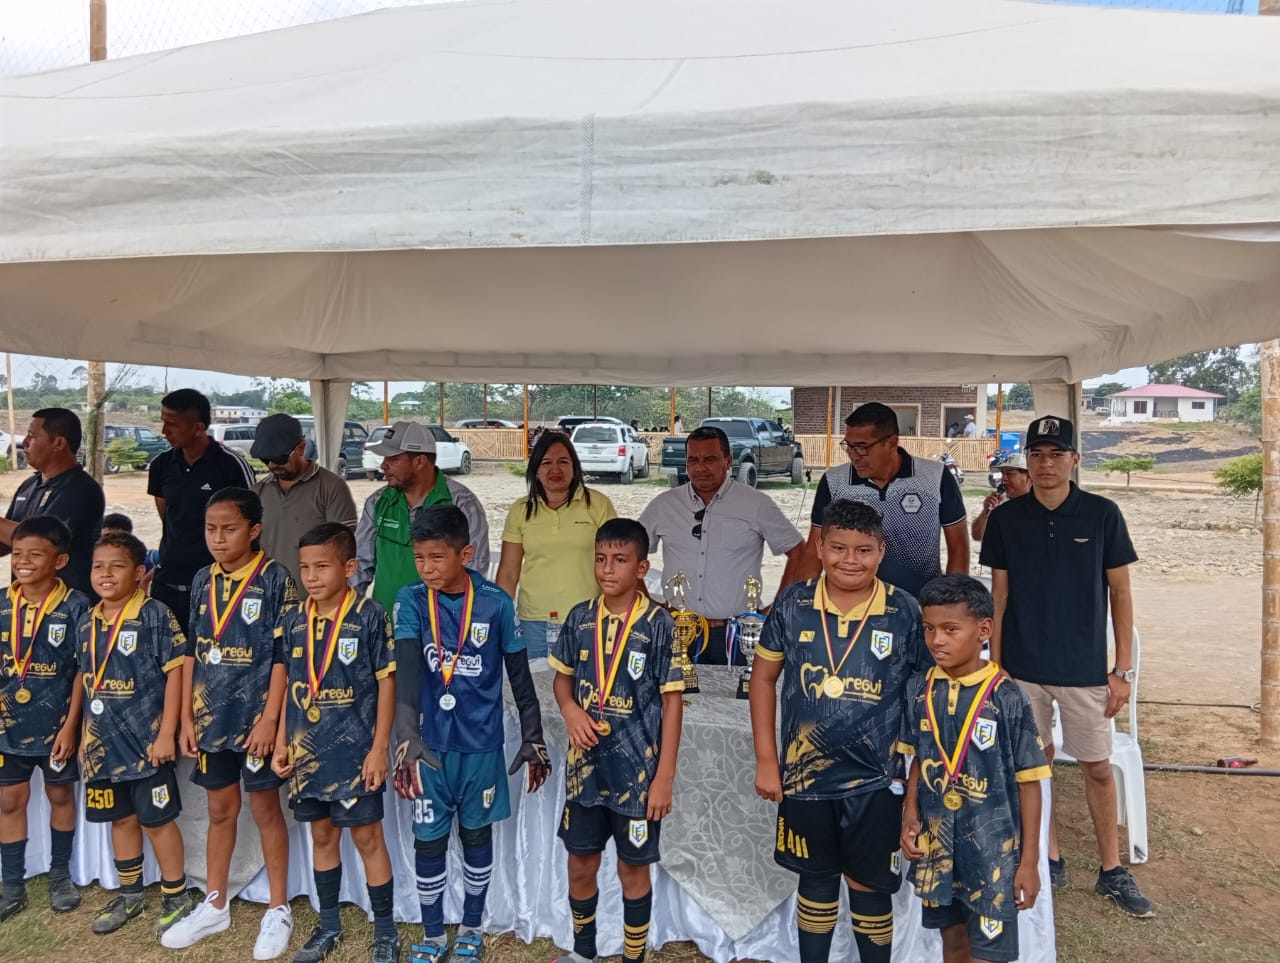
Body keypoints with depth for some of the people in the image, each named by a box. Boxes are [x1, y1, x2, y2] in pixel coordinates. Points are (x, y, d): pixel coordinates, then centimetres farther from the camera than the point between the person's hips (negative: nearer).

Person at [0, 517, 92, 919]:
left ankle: (60, 875, 31)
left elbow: (82, 670, -10)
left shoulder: (75, 606, -12)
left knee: (61, 794, 13)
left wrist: (71, 724, -12)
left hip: (56, 724, -3)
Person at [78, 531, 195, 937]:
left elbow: (175, 673, -14)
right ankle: (130, 894, 35)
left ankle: (176, 898, 19)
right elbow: (87, 681, 15)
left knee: (157, 819, 3)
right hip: (103, 741, 6)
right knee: (120, 818, 18)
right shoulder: (86, 623, 7)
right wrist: (86, 735, 14)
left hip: (146, 739, -6)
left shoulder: (154, 615, -13)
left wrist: (166, 734, -17)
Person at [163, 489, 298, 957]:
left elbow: (283, 653, -13)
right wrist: (186, 716, 6)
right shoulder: (203, 581, 5)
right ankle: (214, 905, 33)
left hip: (256, 716, -5)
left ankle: (278, 910, 21)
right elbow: (192, 652, 9)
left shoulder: (275, 578, -11)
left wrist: (270, 719, -16)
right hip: (211, 716, 5)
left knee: (265, 808, 7)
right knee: (220, 809, 17)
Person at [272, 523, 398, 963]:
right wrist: (281, 743, 6)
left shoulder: (370, 616, -12)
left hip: (355, 750, -5)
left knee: (367, 837, 5)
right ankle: (328, 925, 35)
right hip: (308, 751, 5)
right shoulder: (294, 620, 3)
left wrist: (379, 748, -13)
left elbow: (386, 682, -10)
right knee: (322, 835, 18)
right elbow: (290, 685, 10)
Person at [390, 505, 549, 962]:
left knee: (476, 835, 15)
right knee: (428, 840, 10)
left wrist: (533, 738, 4)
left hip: (481, 742, 0)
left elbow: (520, 675, -1)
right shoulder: (411, 600, -8)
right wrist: (407, 737, -33)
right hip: (430, 742, 1)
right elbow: (406, 669, -21)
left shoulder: (496, 602, -10)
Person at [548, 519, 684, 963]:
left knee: (633, 868, 11)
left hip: (638, 770, -4)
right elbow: (562, 676, 11)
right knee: (580, 863, 17)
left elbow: (672, 701, -10)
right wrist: (571, 710, -11)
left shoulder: (658, 625, -13)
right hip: (585, 764, 4)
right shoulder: (580, 617, -2)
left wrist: (664, 776, -12)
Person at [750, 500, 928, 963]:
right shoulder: (793, 605, -8)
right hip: (805, 775, 2)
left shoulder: (905, 614, -11)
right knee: (816, 882, 19)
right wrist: (766, 760, -1)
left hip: (875, 781, -1)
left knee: (870, 887, 14)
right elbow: (763, 678, 1)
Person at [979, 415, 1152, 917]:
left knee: (1098, 767, 9)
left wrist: (1123, 668, -3)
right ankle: (1050, 859, 28)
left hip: (1086, 667, -1)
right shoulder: (1006, 518, -3)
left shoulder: (1102, 514, -6)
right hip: (1023, 668, 1)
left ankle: (1112, 871, 25)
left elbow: (1120, 593, -1)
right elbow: (998, 596, 2)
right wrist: (994, 666, 1)